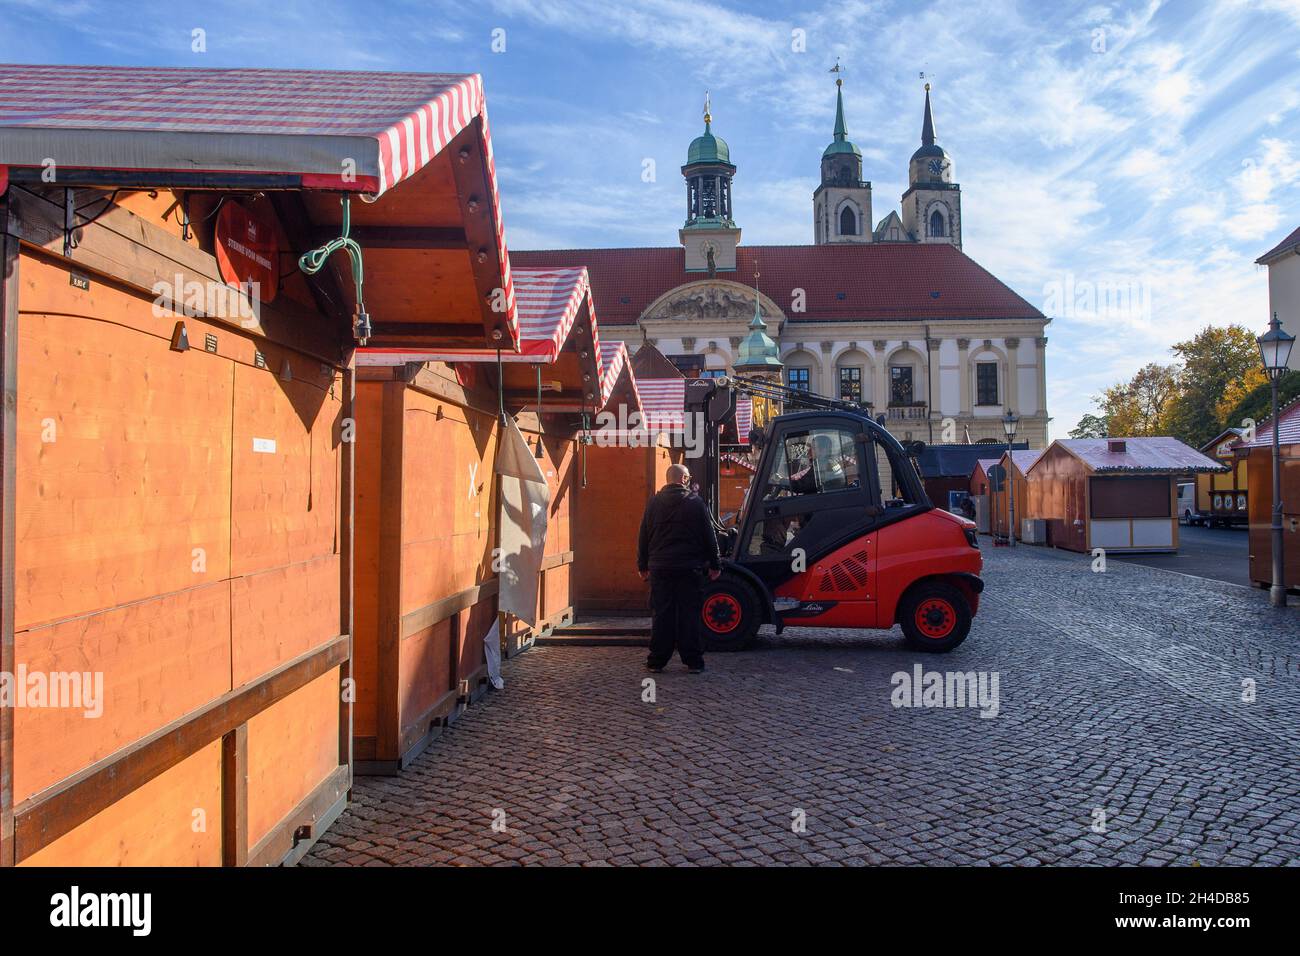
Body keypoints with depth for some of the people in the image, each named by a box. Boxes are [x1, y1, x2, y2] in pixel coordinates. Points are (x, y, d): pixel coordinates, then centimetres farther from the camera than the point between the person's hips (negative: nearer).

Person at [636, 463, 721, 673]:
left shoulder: (653, 502, 4)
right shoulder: (696, 503, -4)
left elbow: (643, 536, 8)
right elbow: (709, 536, -1)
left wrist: (642, 566, 16)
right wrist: (715, 565, 8)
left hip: (660, 569, 2)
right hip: (690, 569, -2)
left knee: (661, 615, 6)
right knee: (690, 615, 3)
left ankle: (656, 661, 8)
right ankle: (693, 661, 6)